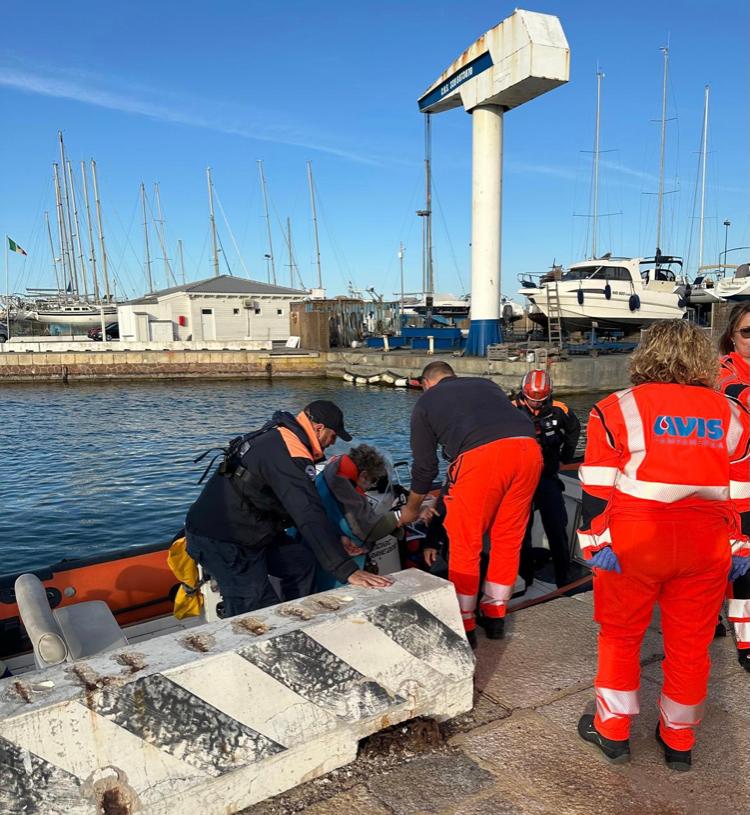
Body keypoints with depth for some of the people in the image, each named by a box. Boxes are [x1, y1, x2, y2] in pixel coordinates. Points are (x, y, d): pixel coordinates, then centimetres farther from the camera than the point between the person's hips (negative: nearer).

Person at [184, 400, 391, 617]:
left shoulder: (280, 436, 10)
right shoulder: (290, 453, -24)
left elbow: (304, 507, 18)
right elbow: (311, 517, -31)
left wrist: (336, 539, 18)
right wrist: (348, 571, -31)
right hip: (220, 542, -10)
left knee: (301, 562, 12)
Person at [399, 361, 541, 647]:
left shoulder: (426, 401, 22)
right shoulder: (486, 384, 33)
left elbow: (424, 465, 22)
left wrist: (412, 509, 39)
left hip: (481, 455, -5)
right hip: (528, 448, 5)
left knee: (465, 544, 10)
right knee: (508, 539, 18)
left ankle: (464, 624, 19)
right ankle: (495, 616, 31)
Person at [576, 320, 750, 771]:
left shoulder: (618, 409, -5)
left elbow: (598, 490, -9)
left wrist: (597, 543, -6)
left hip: (634, 544, -3)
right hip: (706, 547, 3)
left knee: (620, 635, 15)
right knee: (690, 644, 17)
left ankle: (613, 730, 26)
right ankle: (679, 741, 32)